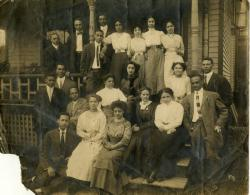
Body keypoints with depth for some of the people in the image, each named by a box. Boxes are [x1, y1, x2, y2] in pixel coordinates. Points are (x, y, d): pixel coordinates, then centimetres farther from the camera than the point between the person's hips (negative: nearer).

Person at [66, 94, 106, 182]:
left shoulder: (101, 115, -2)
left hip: (96, 142, -4)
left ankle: (88, 179, -13)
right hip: (85, 142, 4)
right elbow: (78, 130, 6)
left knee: (90, 158, -26)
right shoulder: (83, 115, 11)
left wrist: (92, 138, -9)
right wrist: (87, 134, -10)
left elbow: (102, 133, -5)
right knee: (76, 157, -18)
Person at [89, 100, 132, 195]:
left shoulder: (127, 124, -1)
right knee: (99, 158, -26)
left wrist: (114, 146, -16)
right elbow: (105, 137, 9)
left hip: (119, 148, -4)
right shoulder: (109, 122, 11)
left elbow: (126, 139, -11)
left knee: (109, 158, -32)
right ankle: (100, 183, -17)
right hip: (108, 147, 4)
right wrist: (109, 145, -10)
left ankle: (109, 186, -20)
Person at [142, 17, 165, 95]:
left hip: (159, 54, 0)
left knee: (160, 73, -7)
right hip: (149, 54, 0)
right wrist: (144, 53, -7)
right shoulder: (144, 34, 17)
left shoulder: (160, 33, 16)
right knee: (149, 73, -7)